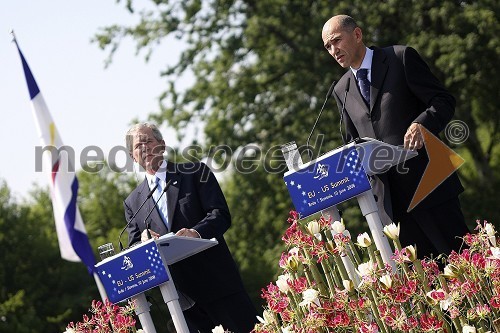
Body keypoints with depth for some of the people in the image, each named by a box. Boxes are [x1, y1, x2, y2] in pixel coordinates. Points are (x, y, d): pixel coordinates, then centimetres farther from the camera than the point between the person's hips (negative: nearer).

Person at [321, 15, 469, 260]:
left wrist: (421, 124, -24)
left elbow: (443, 101, -3)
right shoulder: (342, 90, 15)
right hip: (388, 196, 4)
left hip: (427, 182, -4)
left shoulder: (402, 58, 1)